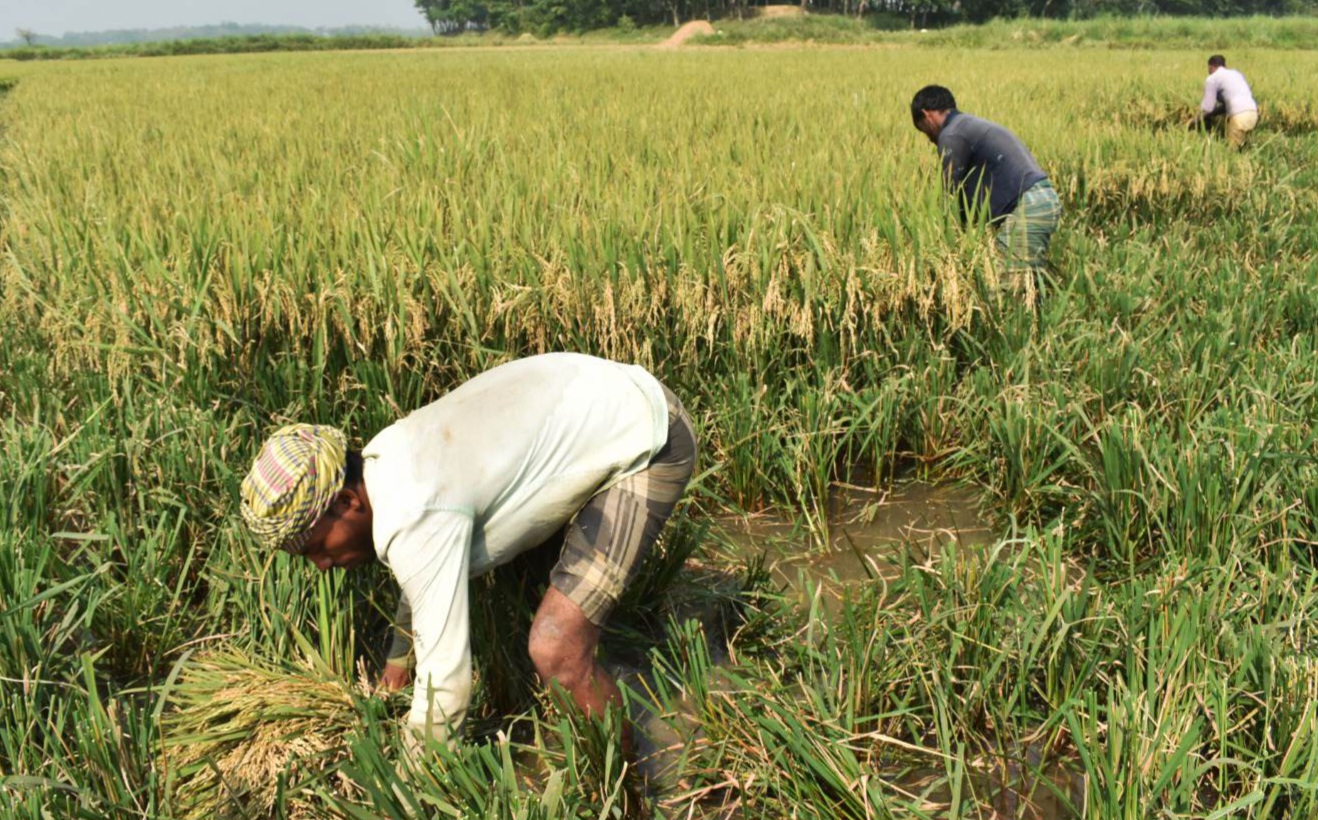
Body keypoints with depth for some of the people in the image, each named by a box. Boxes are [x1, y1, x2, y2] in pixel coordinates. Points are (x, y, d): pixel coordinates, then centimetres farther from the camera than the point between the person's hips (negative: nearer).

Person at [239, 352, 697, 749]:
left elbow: (445, 681, -23)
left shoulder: (415, 521, -28)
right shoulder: (386, 463, 2)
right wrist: (398, 661, 34)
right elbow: (426, 575, 21)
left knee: (556, 653, -17)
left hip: (647, 444, -10)